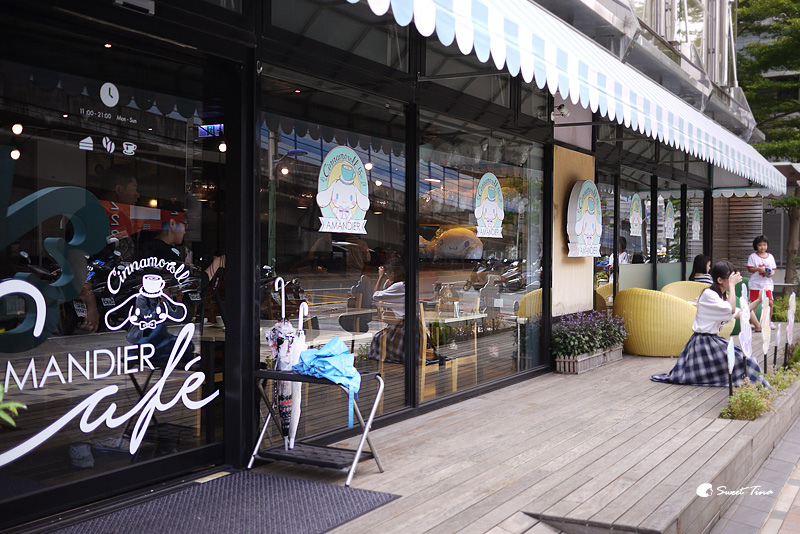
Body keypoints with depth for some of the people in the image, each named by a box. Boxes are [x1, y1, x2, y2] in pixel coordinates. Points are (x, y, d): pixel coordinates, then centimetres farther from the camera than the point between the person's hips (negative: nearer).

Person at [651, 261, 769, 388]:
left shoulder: (722, 296, 14)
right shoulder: (709, 294, -16)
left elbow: (739, 314, 11)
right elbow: (731, 310, -24)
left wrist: (758, 300, 5)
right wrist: (732, 285, -17)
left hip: (713, 339, 10)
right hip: (703, 342, -10)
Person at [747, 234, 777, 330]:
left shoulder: (770, 256, 9)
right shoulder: (753, 256, 0)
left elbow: (773, 269, 11)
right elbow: (750, 269, -2)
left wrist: (771, 274, -11)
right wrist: (759, 269, -18)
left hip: (767, 283, 2)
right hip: (755, 284, -2)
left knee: (769, 302, -2)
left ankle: (769, 321, 13)